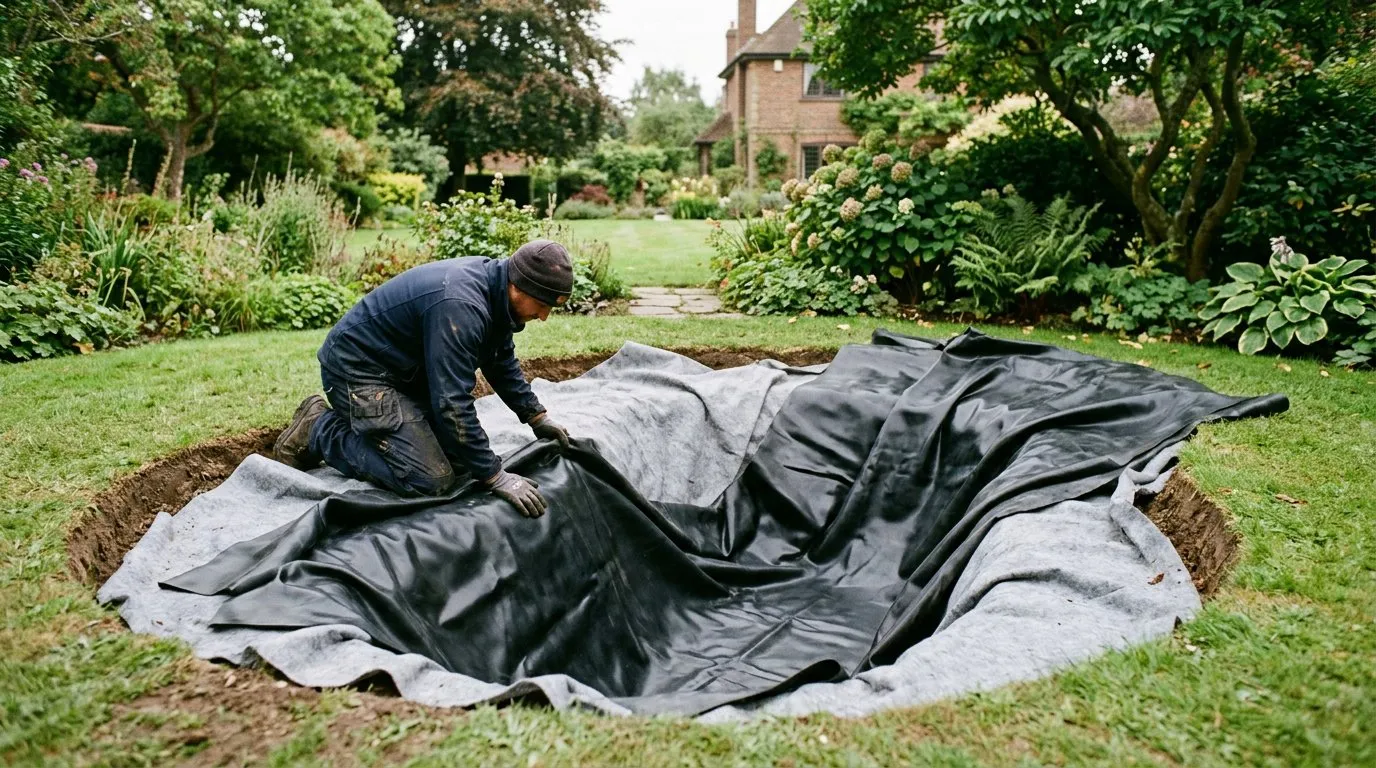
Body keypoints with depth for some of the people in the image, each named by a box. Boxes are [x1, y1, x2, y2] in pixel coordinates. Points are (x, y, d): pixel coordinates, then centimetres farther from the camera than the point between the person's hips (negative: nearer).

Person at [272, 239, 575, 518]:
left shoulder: (492, 285, -3)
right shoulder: (460, 306, -32)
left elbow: (502, 362, 13)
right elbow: (451, 403, -32)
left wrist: (536, 417, 10)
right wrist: (495, 477, -28)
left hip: (405, 367, 10)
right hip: (358, 371, -9)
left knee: (460, 455, 7)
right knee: (431, 480, -17)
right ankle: (318, 431, -1)